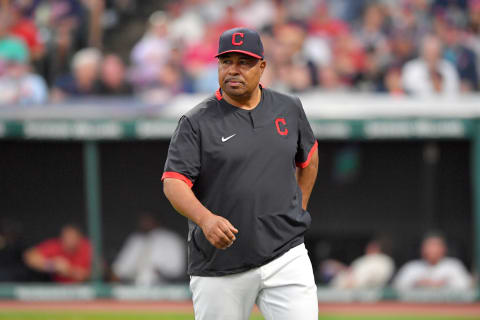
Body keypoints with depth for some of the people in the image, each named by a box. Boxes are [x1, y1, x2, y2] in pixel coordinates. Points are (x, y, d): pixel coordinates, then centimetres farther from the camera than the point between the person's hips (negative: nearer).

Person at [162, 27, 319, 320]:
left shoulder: (289, 109, 9)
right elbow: (173, 182, -12)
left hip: (285, 257, 2)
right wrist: (206, 219, -30)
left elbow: (309, 158, 27)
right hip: (219, 267, -2)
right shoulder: (197, 122, -3)